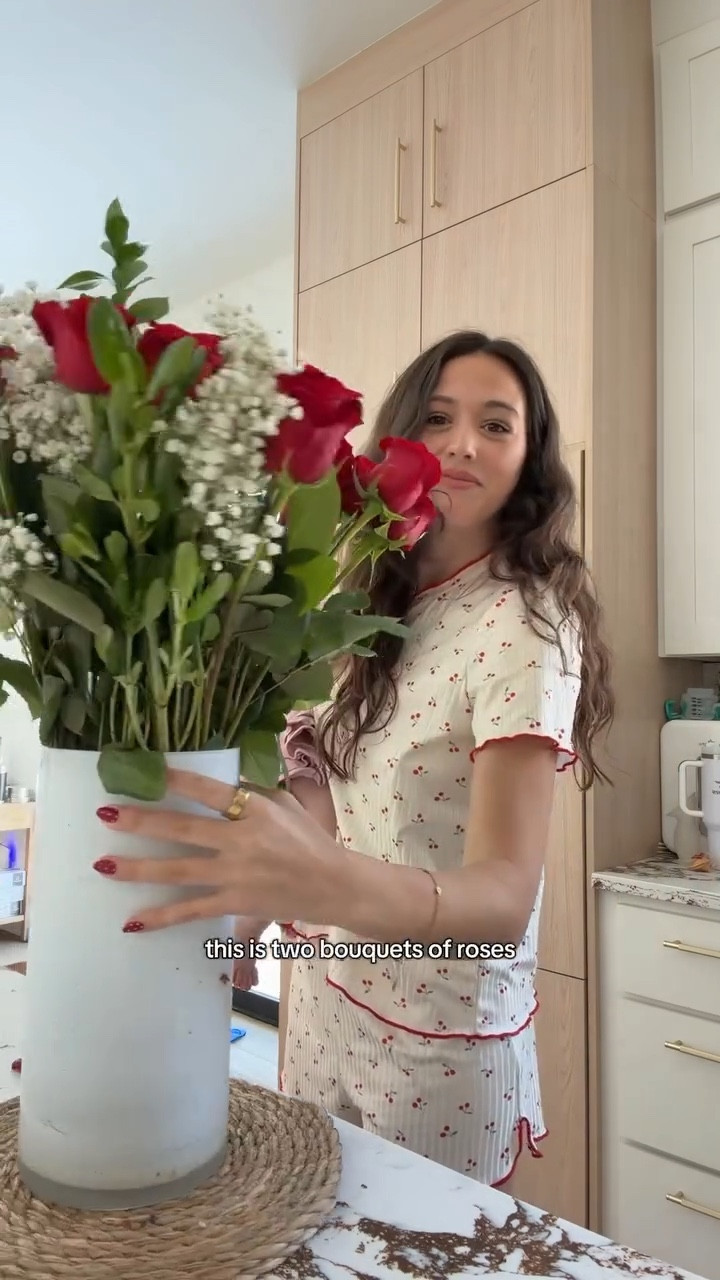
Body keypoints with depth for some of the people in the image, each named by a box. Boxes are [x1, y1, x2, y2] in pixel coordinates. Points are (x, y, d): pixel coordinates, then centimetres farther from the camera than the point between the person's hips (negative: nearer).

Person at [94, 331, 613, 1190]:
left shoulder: (527, 622, -19)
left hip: (438, 1035, -5)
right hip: (325, 994, 6)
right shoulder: (378, 601, 0)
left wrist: (339, 886, -47)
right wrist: (260, 902, -3)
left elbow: (506, 893, -30)